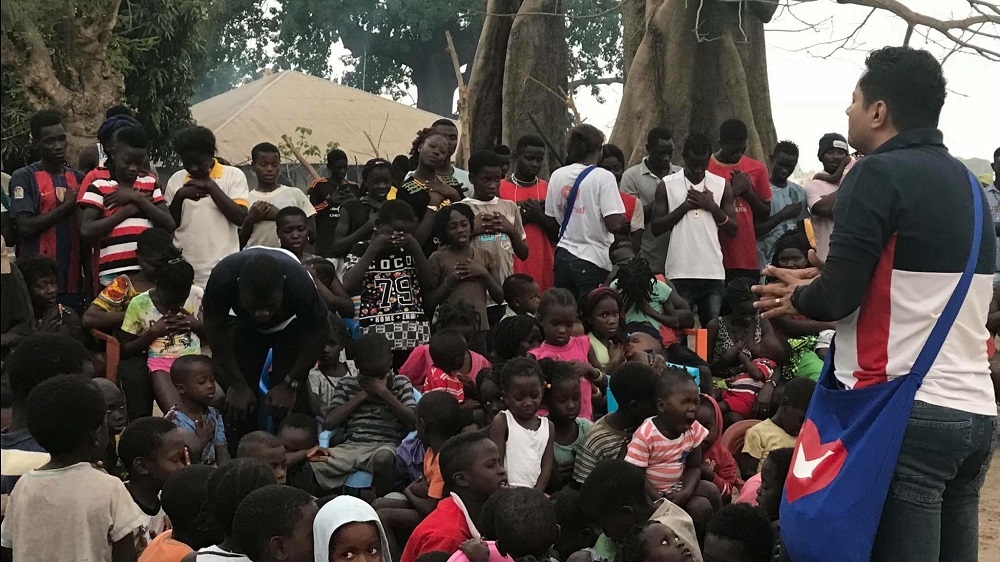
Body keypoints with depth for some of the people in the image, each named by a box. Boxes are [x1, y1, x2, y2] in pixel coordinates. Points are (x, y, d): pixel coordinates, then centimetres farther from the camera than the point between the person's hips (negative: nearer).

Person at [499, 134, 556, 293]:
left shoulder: (549, 189, 9)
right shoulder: (500, 188, 1)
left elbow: (558, 234, 7)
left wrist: (540, 217, -10)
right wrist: (520, 218, -14)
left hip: (543, 265, 2)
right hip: (511, 265, -2)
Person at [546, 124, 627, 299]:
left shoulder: (557, 175, 6)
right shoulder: (603, 177, -10)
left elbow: (551, 218, 12)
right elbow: (614, 224, -17)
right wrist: (624, 221, 4)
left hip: (562, 257, 5)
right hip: (593, 262, -5)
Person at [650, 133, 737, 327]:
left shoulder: (722, 186, 8)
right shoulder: (667, 185, 4)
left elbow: (733, 230, 8)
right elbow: (655, 227, 0)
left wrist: (712, 206, -6)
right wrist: (684, 206, -8)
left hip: (713, 272, 1)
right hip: (679, 272, -1)